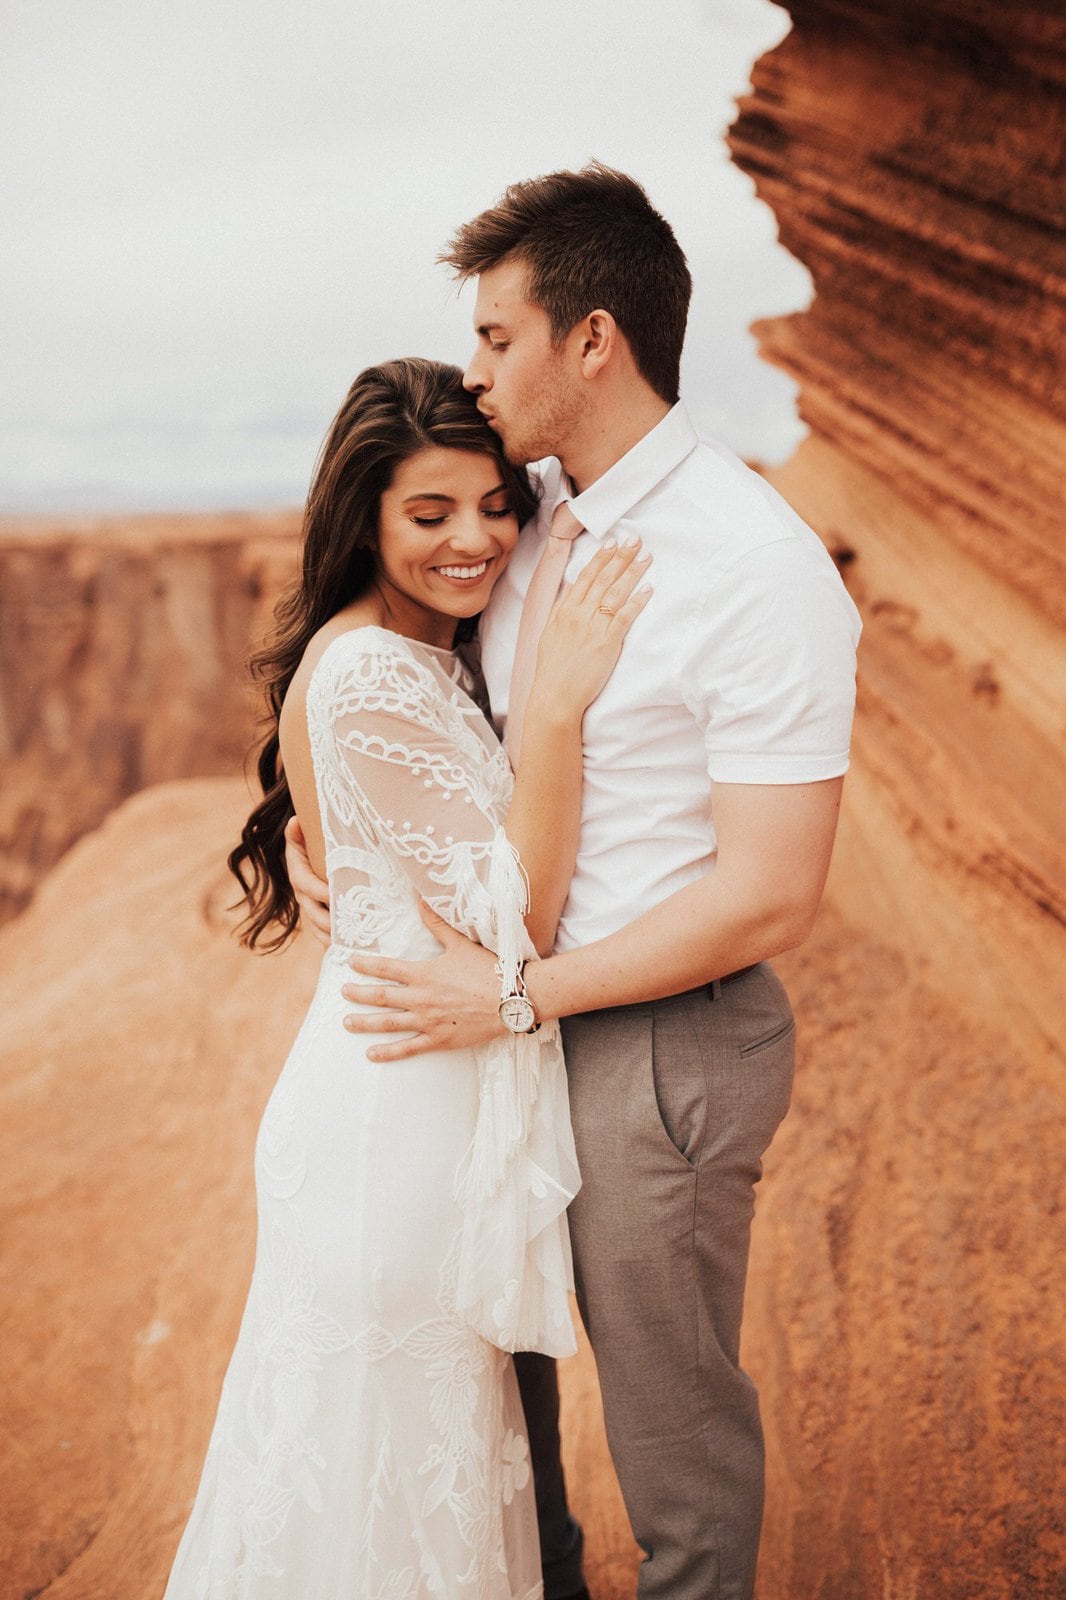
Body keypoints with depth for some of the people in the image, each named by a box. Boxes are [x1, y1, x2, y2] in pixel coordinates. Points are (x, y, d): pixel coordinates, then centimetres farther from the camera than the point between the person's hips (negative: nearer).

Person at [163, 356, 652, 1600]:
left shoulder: (427, 654, 8)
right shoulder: (367, 676, -23)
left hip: (426, 1086, 10)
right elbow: (516, 916, -23)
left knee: (440, 1408, 26)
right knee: (389, 1415, 10)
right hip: (402, 1105, -10)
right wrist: (558, 701, -30)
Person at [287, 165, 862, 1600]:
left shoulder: (761, 569, -21)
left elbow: (768, 899, -22)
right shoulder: (529, 515, 2)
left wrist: (514, 995, -19)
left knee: (668, 1396, 11)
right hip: (519, 1003, 8)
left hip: (666, 1040, -8)